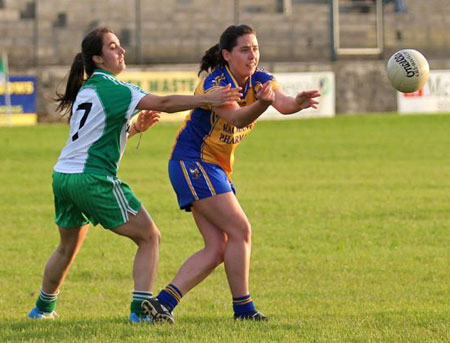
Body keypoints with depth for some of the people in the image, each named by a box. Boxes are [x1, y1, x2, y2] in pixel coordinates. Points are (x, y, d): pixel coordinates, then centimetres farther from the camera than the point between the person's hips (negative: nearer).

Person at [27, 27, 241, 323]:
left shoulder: (86, 90, 18)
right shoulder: (111, 88, -10)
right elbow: (163, 103, -20)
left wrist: (135, 127, 12)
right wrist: (208, 99, -23)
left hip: (63, 176, 9)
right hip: (93, 179, -9)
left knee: (68, 247, 27)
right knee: (149, 237, -2)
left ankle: (43, 308, 37)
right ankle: (141, 308, -12)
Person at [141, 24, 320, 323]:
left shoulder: (261, 81, 0)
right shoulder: (214, 84, -20)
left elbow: (283, 102, -21)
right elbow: (237, 118, -37)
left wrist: (298, 103, -45)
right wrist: (261, 104, -58)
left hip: (216, 169, 8)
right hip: (193, 162, -8)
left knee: (217, 248, -1)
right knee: (240, 231, -14)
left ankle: (163, 302, -5)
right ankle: (243, 309, -6)